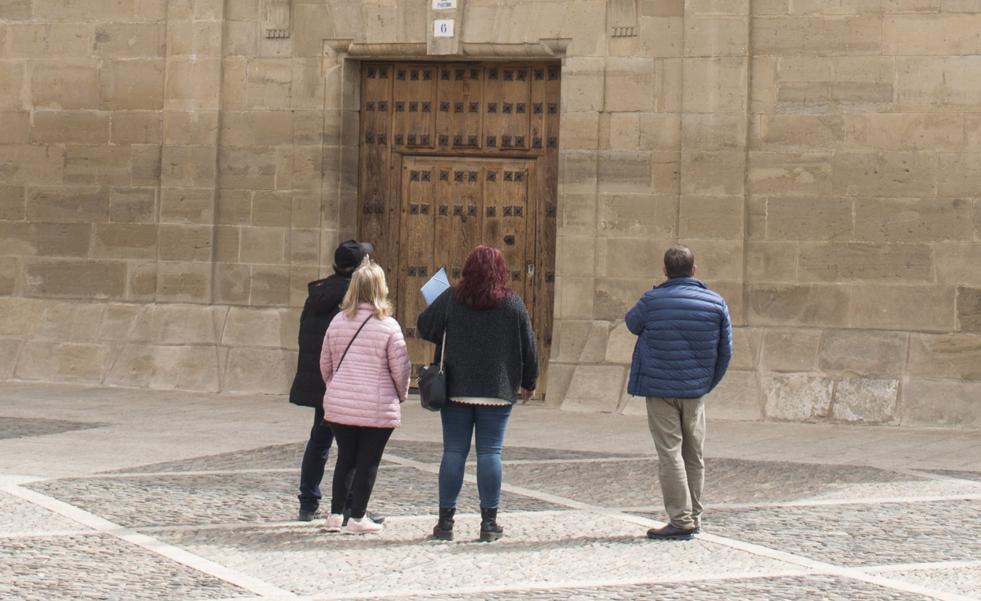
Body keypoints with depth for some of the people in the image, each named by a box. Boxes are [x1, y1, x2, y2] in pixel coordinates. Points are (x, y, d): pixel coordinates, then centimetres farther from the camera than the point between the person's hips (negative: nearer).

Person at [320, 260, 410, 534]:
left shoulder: (338, 322, 2)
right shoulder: (388, 326, -10)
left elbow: (325, 363, 10)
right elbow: (400, 368, -7)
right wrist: (400, 395, 10)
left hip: (339, 405, 4)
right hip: (378, 408, -4)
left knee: (345, 458, 16)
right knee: (368, 462, 6)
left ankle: (335, 514, 15)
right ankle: (358, 517, 9)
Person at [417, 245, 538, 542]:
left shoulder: (451, 299, -3)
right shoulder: (513, 303, -1)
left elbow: (425, 327, 2)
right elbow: (529, 348, 4)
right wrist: (529, 382, 16)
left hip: (457, 390, 1)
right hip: (497, 392, 0)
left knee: (453, 452, 5)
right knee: (490, 452, 2)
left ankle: (445, 520, 6)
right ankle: (489, 522, 2)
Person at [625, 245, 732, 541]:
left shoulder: (652, 300, -8)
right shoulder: (716, 303, 2)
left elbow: (632, 323, 13)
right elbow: (725, 350, 7)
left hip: (660, 388, -4)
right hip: (695, 390, 4)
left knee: (670, 453, -4)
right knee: (693, 455, 13)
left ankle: (681, 519, -8)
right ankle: (694, 517, 19)